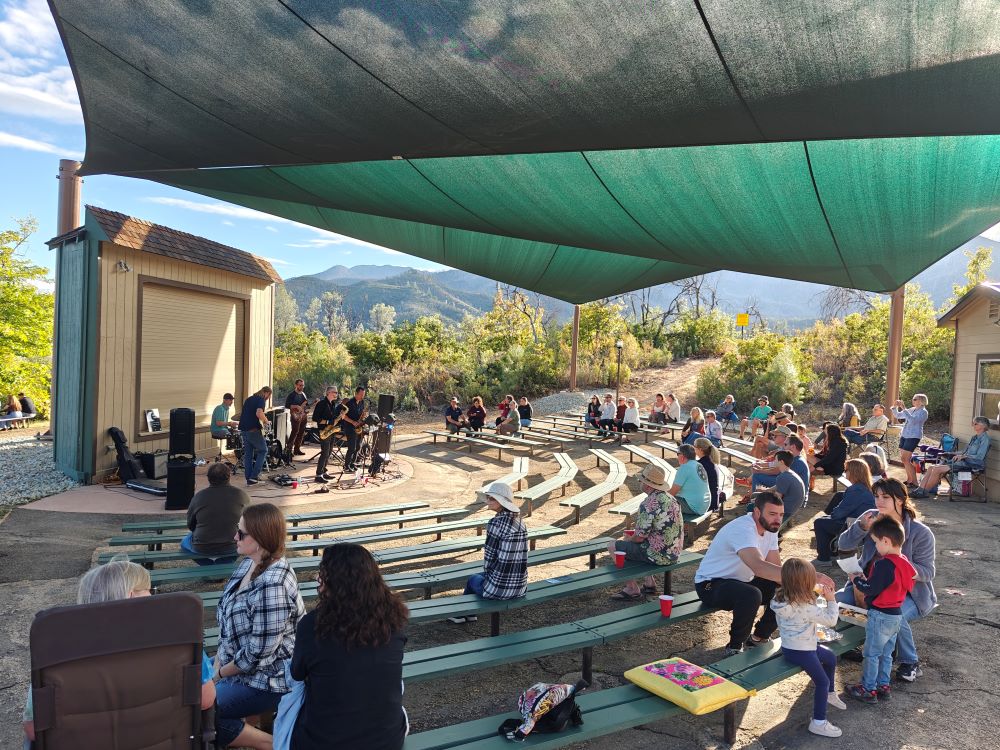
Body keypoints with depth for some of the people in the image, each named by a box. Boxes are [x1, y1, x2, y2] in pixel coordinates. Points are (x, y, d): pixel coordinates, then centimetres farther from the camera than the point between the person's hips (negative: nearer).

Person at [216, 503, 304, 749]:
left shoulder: (272, 587, -32)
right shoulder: (250, 563, -3)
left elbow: (259, 652, -26)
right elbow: (228, 616, 9)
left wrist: (221, 672, -10)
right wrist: (219, 659, 1)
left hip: (266, 678, -9)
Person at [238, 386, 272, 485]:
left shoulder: (249, 399, 18)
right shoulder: (261, 400, -7)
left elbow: (241, 413, 26)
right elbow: (259, 413, -25)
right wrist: (266, 421, -8)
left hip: (244, 429, 8)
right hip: (254, 430, -8)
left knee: (248, 454, 12)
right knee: (263, 451, 6)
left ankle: (249, 479, 13)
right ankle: (254, 476, -1)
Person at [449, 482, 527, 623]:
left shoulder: (496, 523, -18)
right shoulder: (519, 521, 3)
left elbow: (489, 557, -12)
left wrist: (487, 572, 9)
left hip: (499, 589, -6)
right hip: (520, 587, 6)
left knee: (473, 580, 27)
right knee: (483, 575, 33)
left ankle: (460, 614, 48)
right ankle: (469, 614, 48)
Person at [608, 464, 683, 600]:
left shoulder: (648, 505, -23)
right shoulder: (671, 498, 5)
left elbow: (639, 537, -20)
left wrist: (627, 541, 3)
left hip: (658, 556, -9)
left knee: (613, 546, 2)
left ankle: (633, 590, 8)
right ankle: (649, 583, 27)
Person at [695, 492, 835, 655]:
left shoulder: (770, 528, -1)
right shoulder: (742, 529, -31)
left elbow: (775, 567, -1)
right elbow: (759, 567, -47)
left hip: (742, 580, 9)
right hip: (711, 585, -9)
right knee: (751, 595, -37)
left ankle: (758, 638, 14)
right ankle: (735, 647, -12)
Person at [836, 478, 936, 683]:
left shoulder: (921, 533, -12)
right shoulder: (871, 518, -2)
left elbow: (927, 572, -13)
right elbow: (843, 545, -5)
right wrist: (861, 527, -22)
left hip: (909, 593, -4)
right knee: (836, 601, -17)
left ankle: (911, 663, -6)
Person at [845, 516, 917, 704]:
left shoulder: (884, 564, -26)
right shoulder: (903, 562, 3)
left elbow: (870, 589, -23)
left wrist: (856, 579, -7)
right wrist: (864, 579, 6)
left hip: (880, 615, -8)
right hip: (896, 614, 9)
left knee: (871, 654, 4)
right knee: (886, 653, 19)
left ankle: (868, 689, 13)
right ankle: (884, 685, 29)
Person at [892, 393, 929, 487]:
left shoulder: (923, 412, -8)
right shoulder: (912, 409, 15)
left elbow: (912, 420, -24)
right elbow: (897, 415, 23)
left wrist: (903, 408, -26)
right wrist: (895, 407, 7)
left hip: (913, 437, -8)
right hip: (904, 435, 8)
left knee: (905, 459, -12)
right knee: (903, 459, 8)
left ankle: (914, 482, -6)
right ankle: (909, 480, 18)